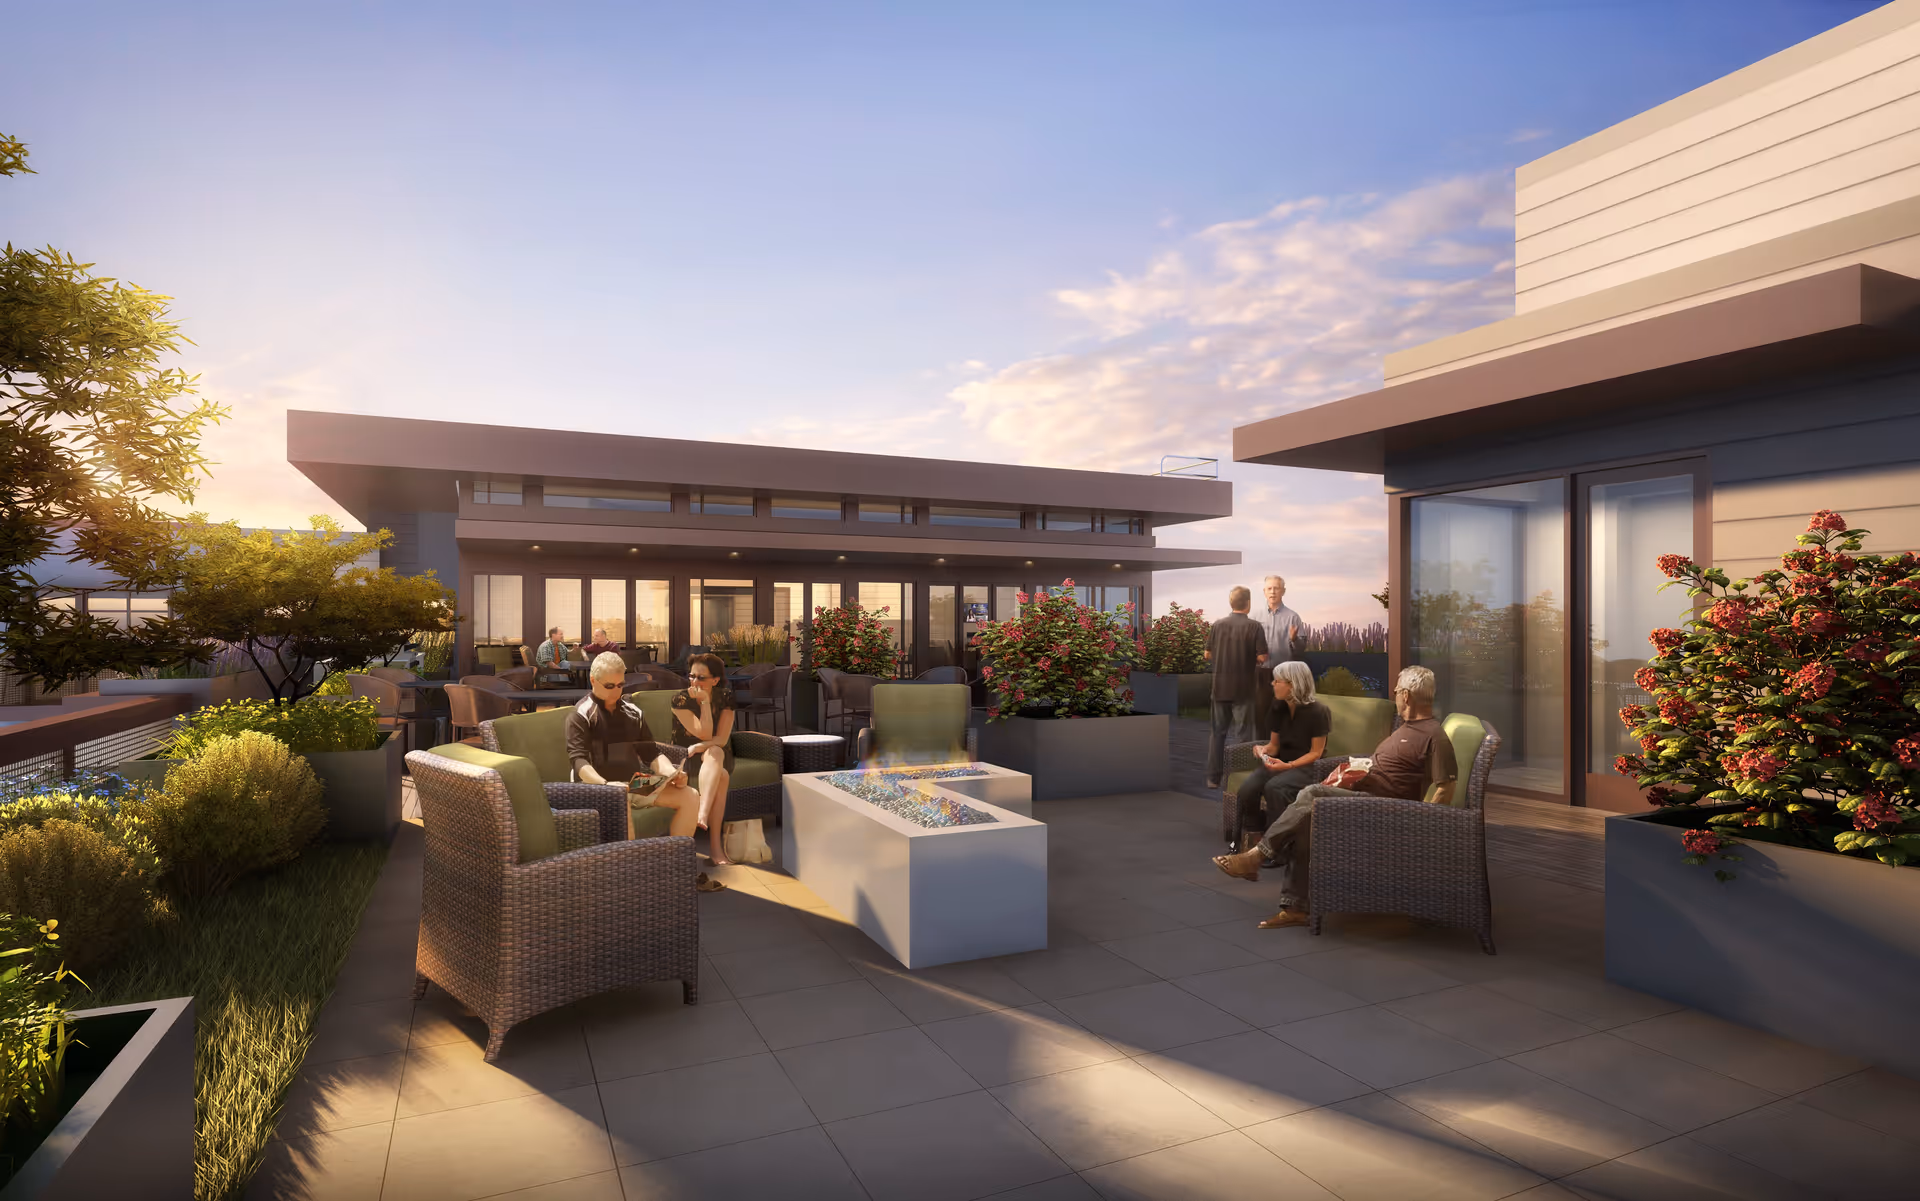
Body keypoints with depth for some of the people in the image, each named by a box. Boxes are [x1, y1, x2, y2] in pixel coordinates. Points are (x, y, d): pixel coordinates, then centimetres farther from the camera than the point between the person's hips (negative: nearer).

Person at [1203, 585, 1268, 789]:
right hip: (1243, 687, -3)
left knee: (1217, 731, 12)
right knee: (1242, 734, 5)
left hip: (1220, 686, 3)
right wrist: (1250, 658, 9)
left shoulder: (1217, 625, 0)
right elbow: (1262, 657, -12)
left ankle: (1213, 777, 14)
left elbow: (1208, 655, 4)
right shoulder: (1253, 626, -10)